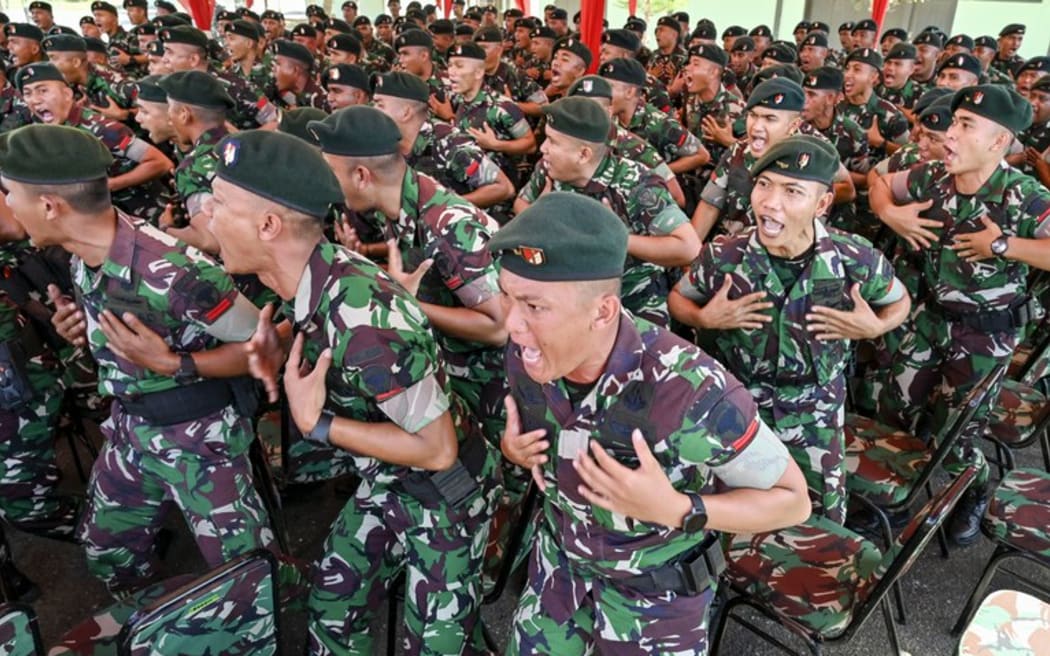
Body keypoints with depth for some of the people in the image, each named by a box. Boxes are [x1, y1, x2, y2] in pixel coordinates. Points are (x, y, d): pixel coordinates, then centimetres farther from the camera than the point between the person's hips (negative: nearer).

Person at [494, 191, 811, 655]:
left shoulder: (692, 391, -37)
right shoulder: (525, 353, -20)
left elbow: (793, 500, -21)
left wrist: (674, 509, -35)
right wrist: (513, 449, -18)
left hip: (657, 591, -3)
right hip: (560, 559, 4)